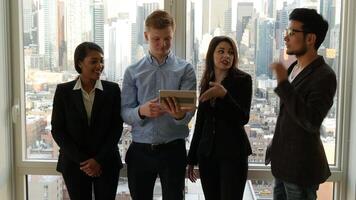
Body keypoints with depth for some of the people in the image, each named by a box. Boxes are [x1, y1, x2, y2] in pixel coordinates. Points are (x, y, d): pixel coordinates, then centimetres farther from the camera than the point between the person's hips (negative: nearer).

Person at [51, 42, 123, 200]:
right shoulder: (63, 91, -1)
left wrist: (99, 160, -9)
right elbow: (57, 130, -2)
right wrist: (82, 160, -9)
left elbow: (117, 128, -1)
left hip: (106, 163, 0)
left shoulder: (112, 89, -1)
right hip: (74, 163, 0)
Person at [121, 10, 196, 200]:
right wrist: (141, 111, -22)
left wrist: (180, 114, -33)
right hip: (140, 150, 2)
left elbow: (189, 110, -9)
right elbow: (124, 112, 0)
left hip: (173, 149, -1)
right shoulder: (133, 72, 5)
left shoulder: (185, 69, 0)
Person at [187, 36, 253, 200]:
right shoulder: (206, 82, 10)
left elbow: (243, 118, -13)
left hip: (233, 152, -4)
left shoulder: (243, 79, -4)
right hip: (206, 152, 4)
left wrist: (224, 94, -26)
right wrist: (192, 158, 15)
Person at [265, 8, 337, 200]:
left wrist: (284, 84, -30)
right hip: (283, 162, 8)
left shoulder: (324, 76, -18)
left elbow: (311, 122, -29)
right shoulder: (294, 68, 8)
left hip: (301, 166, -8)